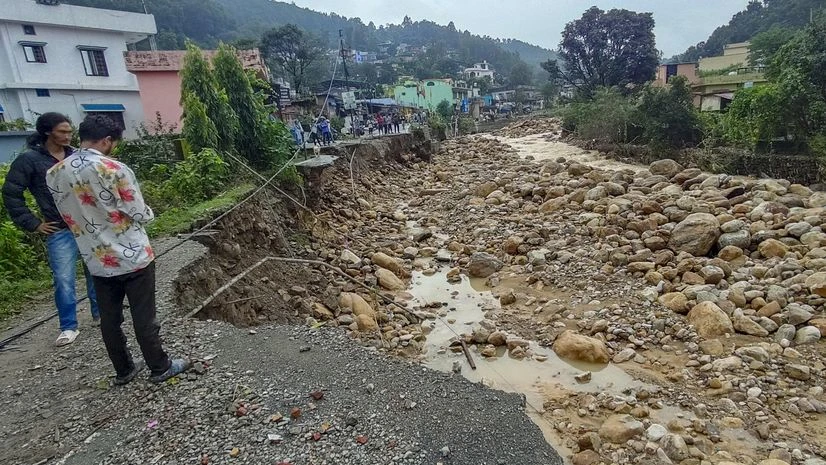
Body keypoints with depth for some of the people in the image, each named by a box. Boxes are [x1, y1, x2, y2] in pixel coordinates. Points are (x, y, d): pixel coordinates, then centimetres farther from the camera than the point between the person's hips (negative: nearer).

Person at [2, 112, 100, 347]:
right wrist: (33, 223, -3)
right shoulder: (29, 159, -6)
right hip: (60, 231, -3)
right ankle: (68, 327, 12)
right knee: (63, 280, -1)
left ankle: (100, 312, 31)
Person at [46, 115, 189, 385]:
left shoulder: (54, 174, 0)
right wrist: (148, 212, 8)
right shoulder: (115, 170, -19)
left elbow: (71, 216, 10)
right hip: (133, 256, -6)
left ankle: (123, 371, 31)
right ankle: (160, 368, 20)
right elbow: (141, 215, -14)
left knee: (109, 319, 16)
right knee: (144, 317, 6)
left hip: (97, 261, 6)